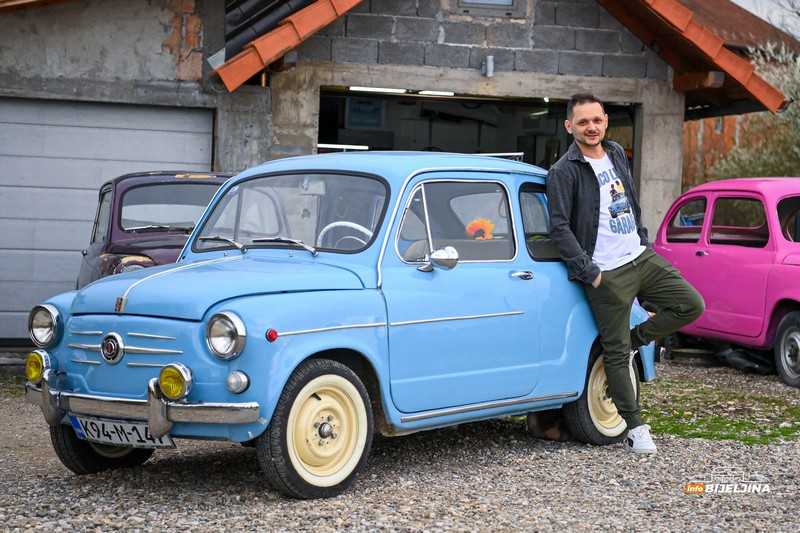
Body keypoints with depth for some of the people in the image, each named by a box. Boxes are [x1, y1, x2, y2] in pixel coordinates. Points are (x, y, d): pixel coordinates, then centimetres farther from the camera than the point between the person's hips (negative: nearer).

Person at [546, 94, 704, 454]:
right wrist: (589, 272, -17)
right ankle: (635, 429, 8)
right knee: (616, 354, -1)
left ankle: (634, 340, 16)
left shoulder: (617, 154, 11)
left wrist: (644, 241, 16)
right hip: (608, 274, -7)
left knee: (691, 305, 0)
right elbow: (559, 228, -14)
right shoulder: (564, 172, -10)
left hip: (641, 258, 7)